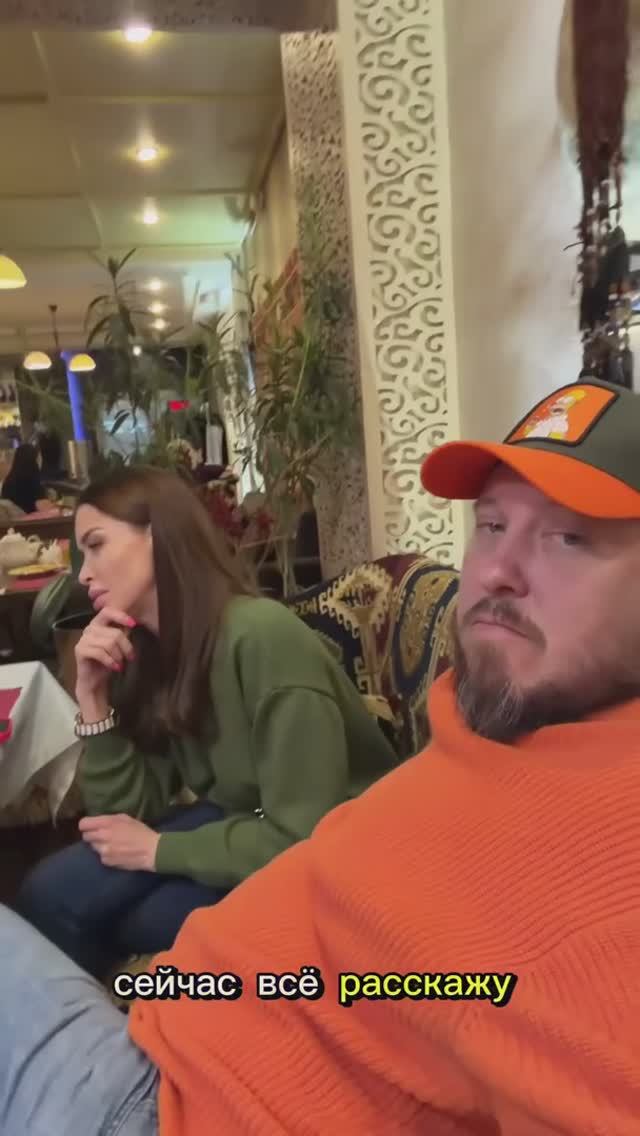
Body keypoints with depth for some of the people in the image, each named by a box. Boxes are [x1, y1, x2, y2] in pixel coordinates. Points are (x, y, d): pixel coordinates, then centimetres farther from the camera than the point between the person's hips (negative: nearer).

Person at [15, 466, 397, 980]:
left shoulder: (264, 635, -28)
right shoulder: (150, 652, -3)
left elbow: (300, 839, -27)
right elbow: (129, 813, -3)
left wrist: (158, 850, -16)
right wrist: (93, 697, -15)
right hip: (241, 822, 6)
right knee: (52, 895, -9)